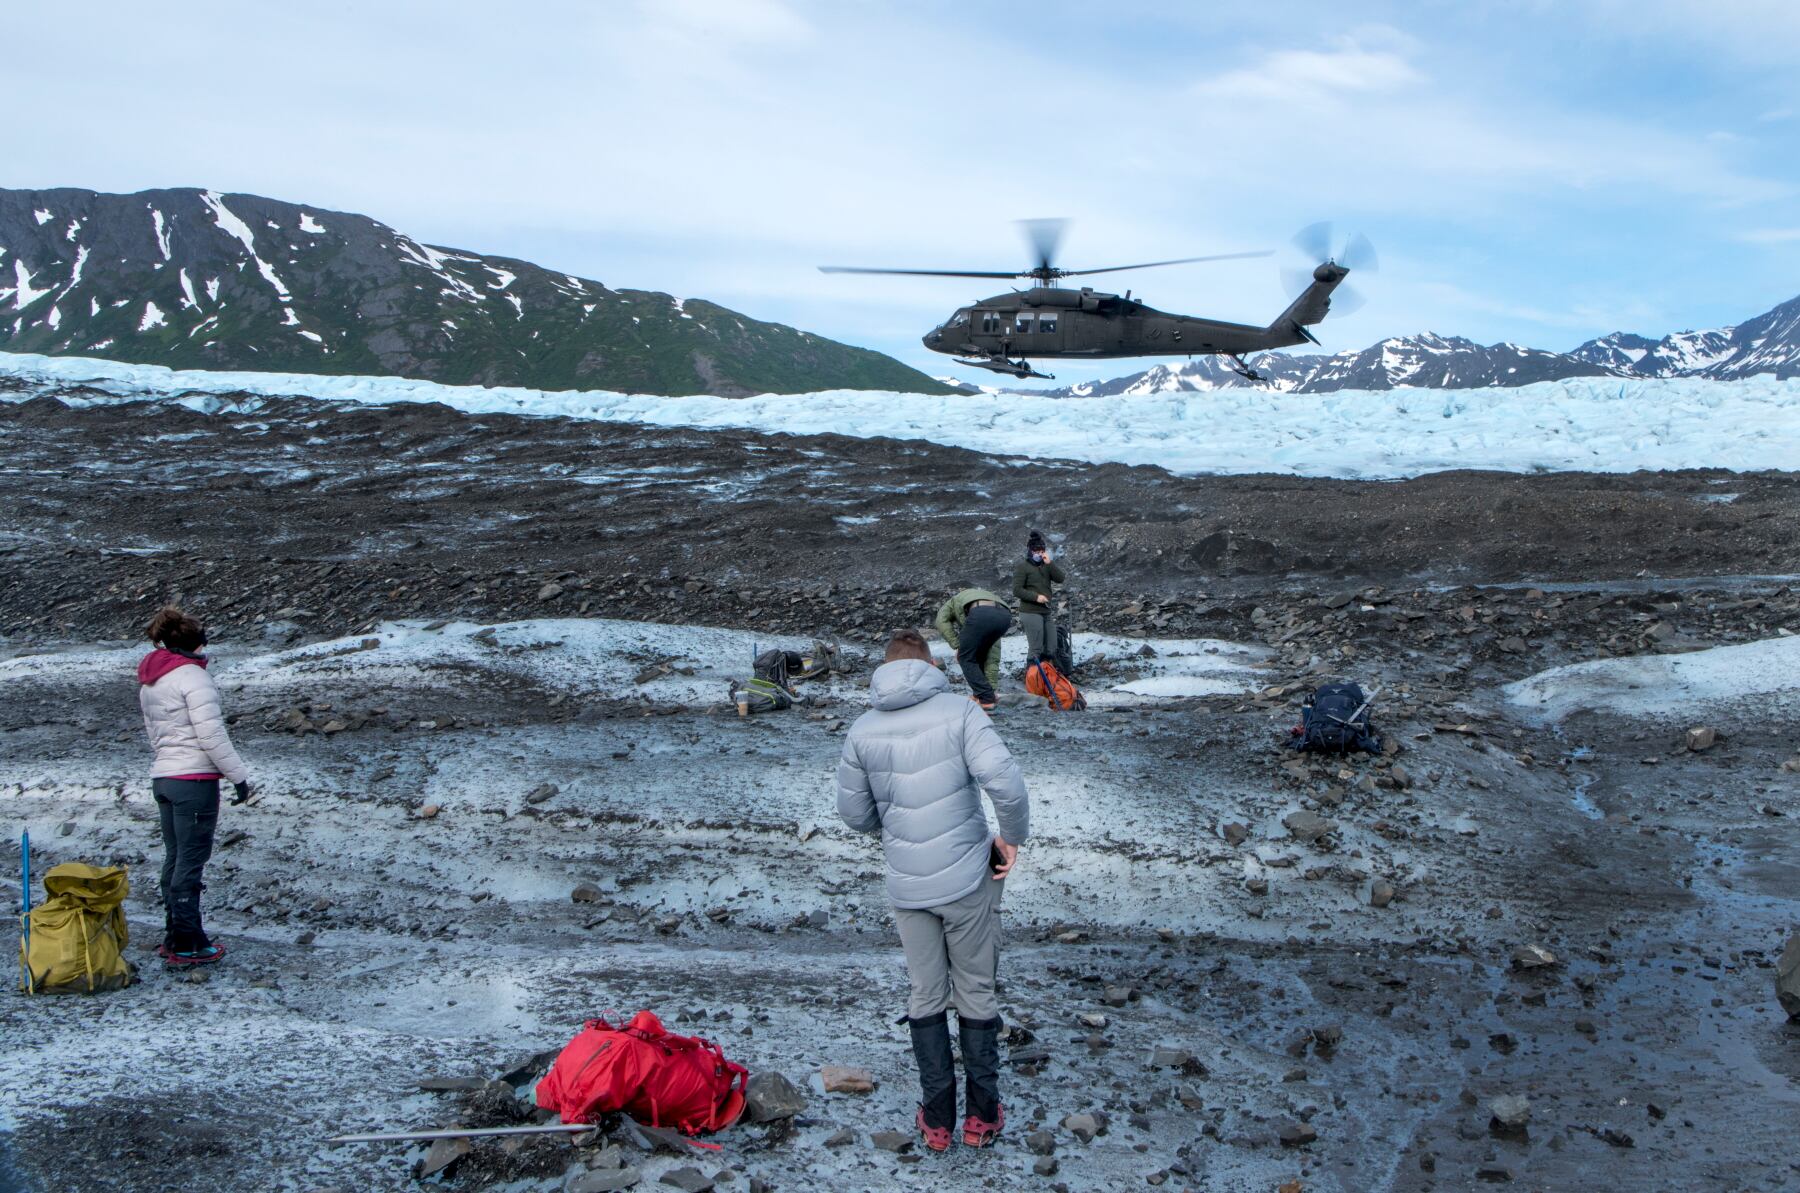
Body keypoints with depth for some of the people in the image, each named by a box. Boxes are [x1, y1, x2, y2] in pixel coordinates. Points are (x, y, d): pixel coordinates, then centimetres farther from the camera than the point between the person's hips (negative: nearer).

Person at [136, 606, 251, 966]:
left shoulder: (149, 682, 14)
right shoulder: (192, 676, -13)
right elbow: (212, 735, -16)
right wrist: (238, 775, -11)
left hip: (162, 776, 9)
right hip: (195, 779, -9)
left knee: (175, 858, 15)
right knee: (191, 860, -4)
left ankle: (173, 937, 23)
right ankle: (187, 945, 0)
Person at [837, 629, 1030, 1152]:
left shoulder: (863, 730, 1)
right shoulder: (960, 711, -10)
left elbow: (854, 812, 7)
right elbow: (1003, 779, -22)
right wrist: (1014, 836, -6)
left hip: (906, 887, 2)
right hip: (968, 879, -2)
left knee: (926, 996, 16)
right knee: (976, 994, 12)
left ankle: (937, 1119, 22)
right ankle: (982, 1115, 22)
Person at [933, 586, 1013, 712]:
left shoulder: (953, 602, 40)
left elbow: (941, 621, 13)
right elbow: (993, 657, 40)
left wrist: (956, 646, 15)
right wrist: (992, 687, 43)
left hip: (981, 614, -5)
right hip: (1004, 615, 5)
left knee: (966, 658, 15)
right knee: (980, 654, 31)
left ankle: (986, 700, 9)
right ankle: (984, 694, 28)